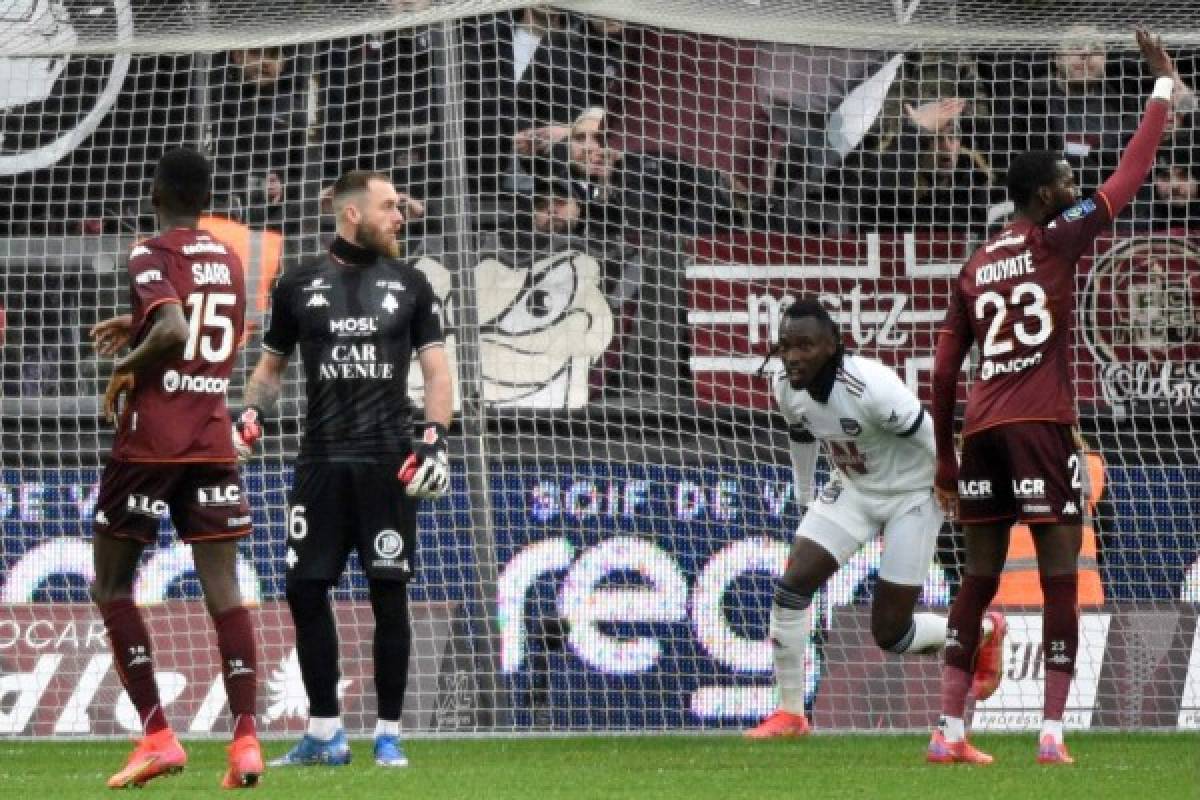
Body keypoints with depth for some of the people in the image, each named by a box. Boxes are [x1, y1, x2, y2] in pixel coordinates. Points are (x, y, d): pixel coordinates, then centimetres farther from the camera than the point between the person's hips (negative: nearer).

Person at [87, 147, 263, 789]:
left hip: (150, 440, -5)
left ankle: (156, 736, -3)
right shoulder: (228, 260, 13)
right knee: (222, 586, 0)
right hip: (213, 441, 6)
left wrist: (125, 368, -8)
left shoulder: (152, 255, -9)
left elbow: (173, 332, -25)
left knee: (111, 584, 6)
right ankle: (245, 739, -12)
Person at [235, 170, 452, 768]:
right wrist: (251, 415, 0)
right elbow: (271, 364, 18)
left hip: (388, 464, -1)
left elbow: (436, 369, 5)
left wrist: (433, 440, -9)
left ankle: (389, 734, 4)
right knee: (306, 590, -1)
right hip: (322, 462, 1)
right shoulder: (299, 286, 8)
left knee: (389, 594, -3)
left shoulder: (409, 285, 7)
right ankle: (325, 734, 9)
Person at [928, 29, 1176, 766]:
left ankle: (950, 732, 6)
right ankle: (1053, 734, -10)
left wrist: (947, 462, 21)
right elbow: (1133, 172, 2)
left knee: (979, 581, 10)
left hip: (983, 429, 6)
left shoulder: (974, 269, 16)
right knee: (1061, 580, -3)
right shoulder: (1058, 240, 0)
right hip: (1040, 425, -6)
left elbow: (945, 373, 15)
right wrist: (1164, 84, 11)